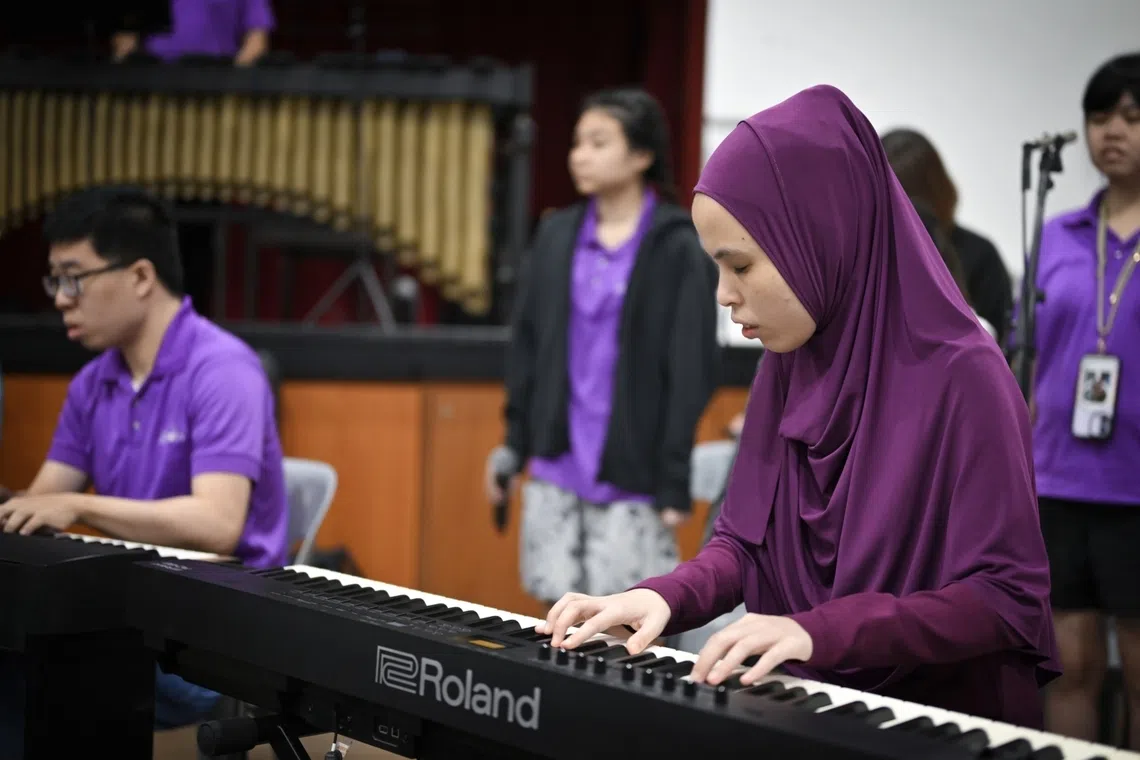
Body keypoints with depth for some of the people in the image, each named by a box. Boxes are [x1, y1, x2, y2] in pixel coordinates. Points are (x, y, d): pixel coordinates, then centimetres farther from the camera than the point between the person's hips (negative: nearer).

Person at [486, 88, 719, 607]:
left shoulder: (678, 249, -6)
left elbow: (691, 368, -8)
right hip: (556, 467, 5)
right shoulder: (556, 236, 8)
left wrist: (674, 480, -11)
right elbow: (526, 345, 13)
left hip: (630, 473, -4)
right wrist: (514, 443, 10)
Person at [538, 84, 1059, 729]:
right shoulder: (786, 366, 5)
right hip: (806, 707, 6)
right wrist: (667, 598, -8)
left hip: (942, 723, -6)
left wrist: (819, 630, -26)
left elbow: (1007, 599, -16)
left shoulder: (961, 377, -14)